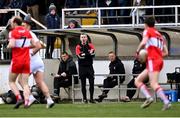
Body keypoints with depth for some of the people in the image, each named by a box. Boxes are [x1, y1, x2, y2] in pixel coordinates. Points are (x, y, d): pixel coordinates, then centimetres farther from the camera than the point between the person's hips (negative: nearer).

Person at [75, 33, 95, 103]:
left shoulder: (90, 45, 6)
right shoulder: (78, 47, 3)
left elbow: (93, 54, -10)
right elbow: (79, 56, -13)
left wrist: (84, 54, -14)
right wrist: (88, 54, -11)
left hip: (89, 67, 1)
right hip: (82, 67, -1)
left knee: (92, 83, -4)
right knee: (83, 84, 2)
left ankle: (91, 98, 2)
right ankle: (84, 98, 8)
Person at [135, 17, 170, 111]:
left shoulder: (147, 31, 4)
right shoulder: (159, 35, 25)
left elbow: (143, 42, -16)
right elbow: (166, 53, 21)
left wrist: (137, 51, -1)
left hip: (152, 61, -8)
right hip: (159, 61, 8)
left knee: (154, 84, -19)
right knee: (137, 81, 10)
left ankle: (166, 102, -32)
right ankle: (148, 97, -9)